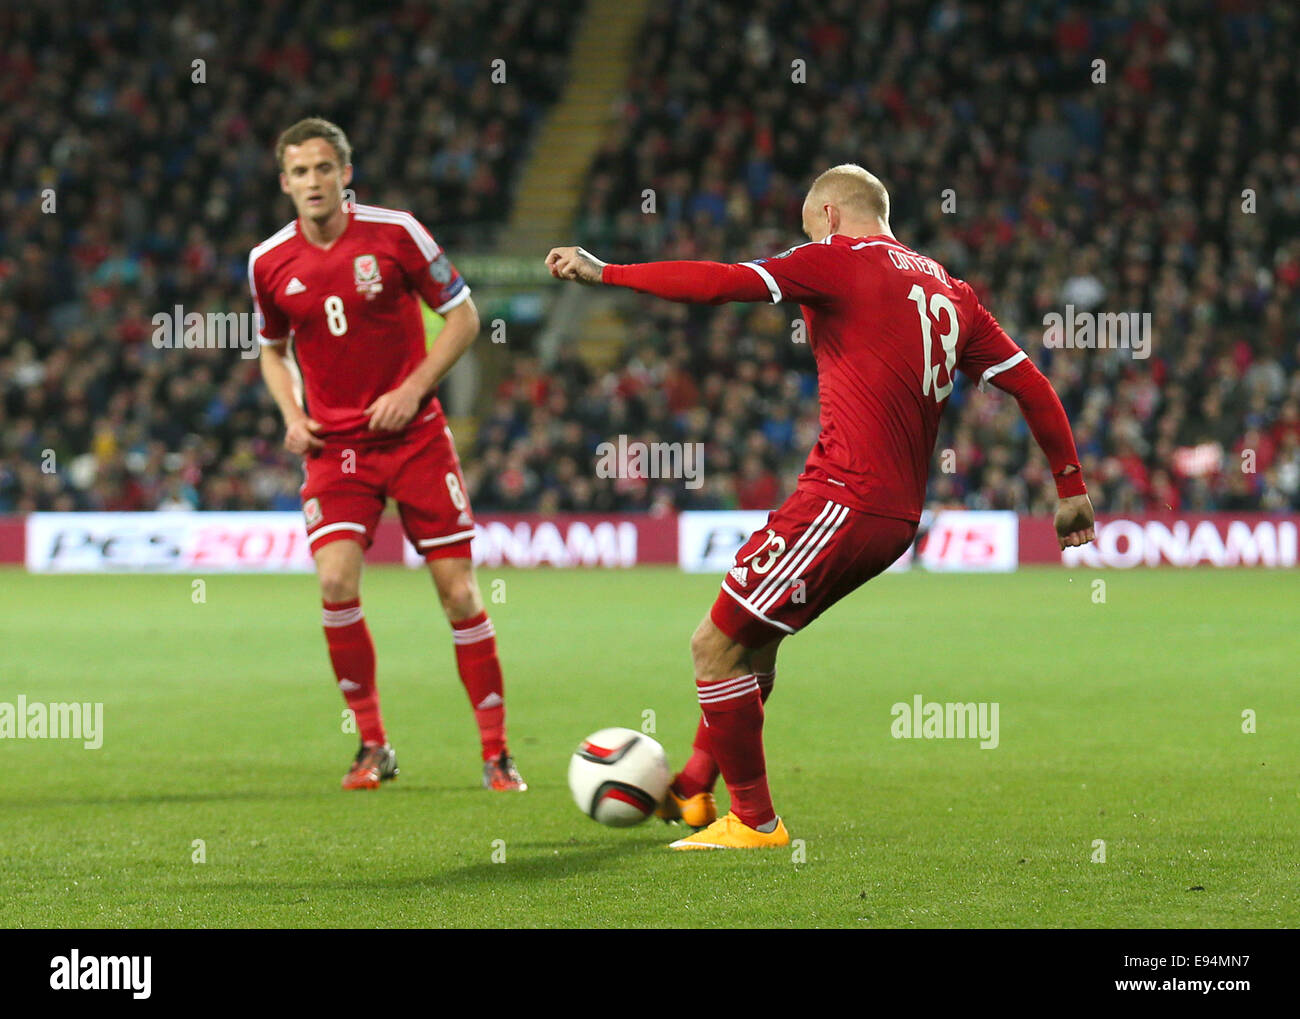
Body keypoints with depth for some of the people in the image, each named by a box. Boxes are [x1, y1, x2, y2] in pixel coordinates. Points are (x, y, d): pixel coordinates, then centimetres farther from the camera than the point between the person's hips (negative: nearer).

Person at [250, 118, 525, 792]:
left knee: (458, 588, -3)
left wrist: (413, 389, -10)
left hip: (414, 433, -1)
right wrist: (292, 416, 1)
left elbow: (463, 316, 1)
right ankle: (372, 746, -2)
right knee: (335, 580, -18)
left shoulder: (395, 233, -7)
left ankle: (496, 752, 8)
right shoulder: (270, 263, 1)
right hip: (334, 445, 1)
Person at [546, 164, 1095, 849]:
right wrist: (1071, 487, 25)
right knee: (753, 641, 22)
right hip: (897, 515, 9)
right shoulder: (946, 290, 18)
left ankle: (754, 821, 3)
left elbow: (724, 283, -15)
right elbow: (1028, 382, 18)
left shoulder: (841, 258, -4)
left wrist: (604, 273, -10)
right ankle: (694, 792, 32)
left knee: (716, 644, -1)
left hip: (844, 502, -9)